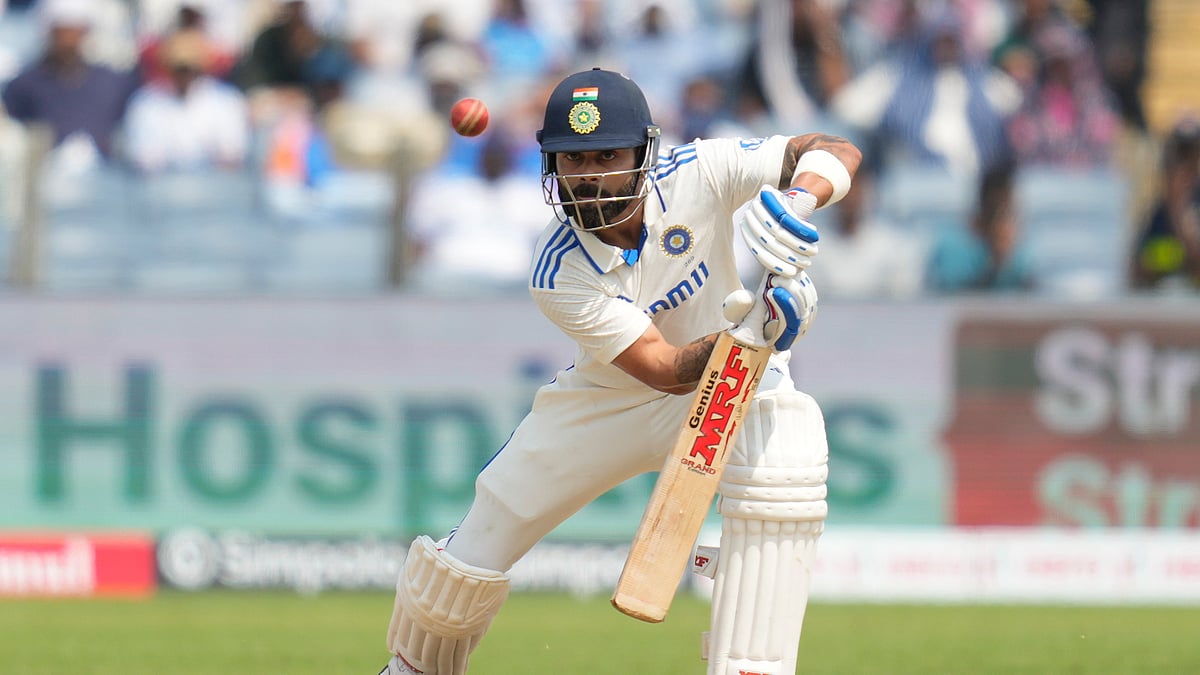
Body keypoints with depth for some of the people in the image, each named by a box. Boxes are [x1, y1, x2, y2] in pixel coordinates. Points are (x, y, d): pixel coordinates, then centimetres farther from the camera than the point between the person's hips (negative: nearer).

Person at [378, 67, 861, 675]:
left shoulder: (696, 174, -26)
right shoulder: (557, 273, -27)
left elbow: (838, 151, -27)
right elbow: (663, 369, -34)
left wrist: (798, 197, -50)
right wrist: (749, 332, -52)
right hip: (610, 396, 0)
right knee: (485, 534, -2)